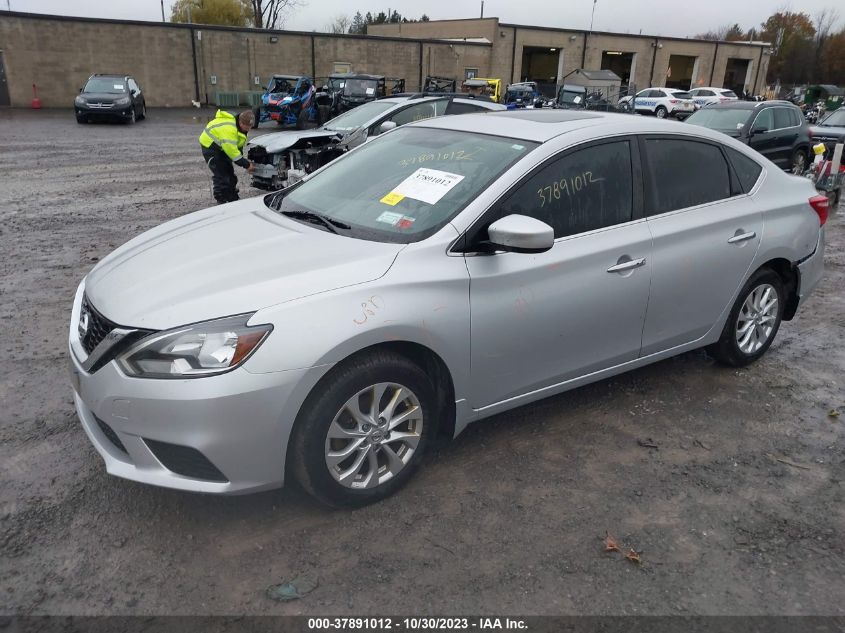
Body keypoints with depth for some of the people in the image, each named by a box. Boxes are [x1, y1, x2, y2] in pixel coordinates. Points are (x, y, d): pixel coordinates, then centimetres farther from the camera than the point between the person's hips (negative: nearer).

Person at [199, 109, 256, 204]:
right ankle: (221, 201, -5)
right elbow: (231, 150, -35)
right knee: (220, 175, -13)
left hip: (221, 146, 10)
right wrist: (246, 165, -31)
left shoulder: (239, 127, -3)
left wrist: (246, 163, -9)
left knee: (229, 172, 12)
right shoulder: (229, 128, -35)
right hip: (210, 146, -10)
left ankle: (233, 199, 22)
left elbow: (238, 147, 2)